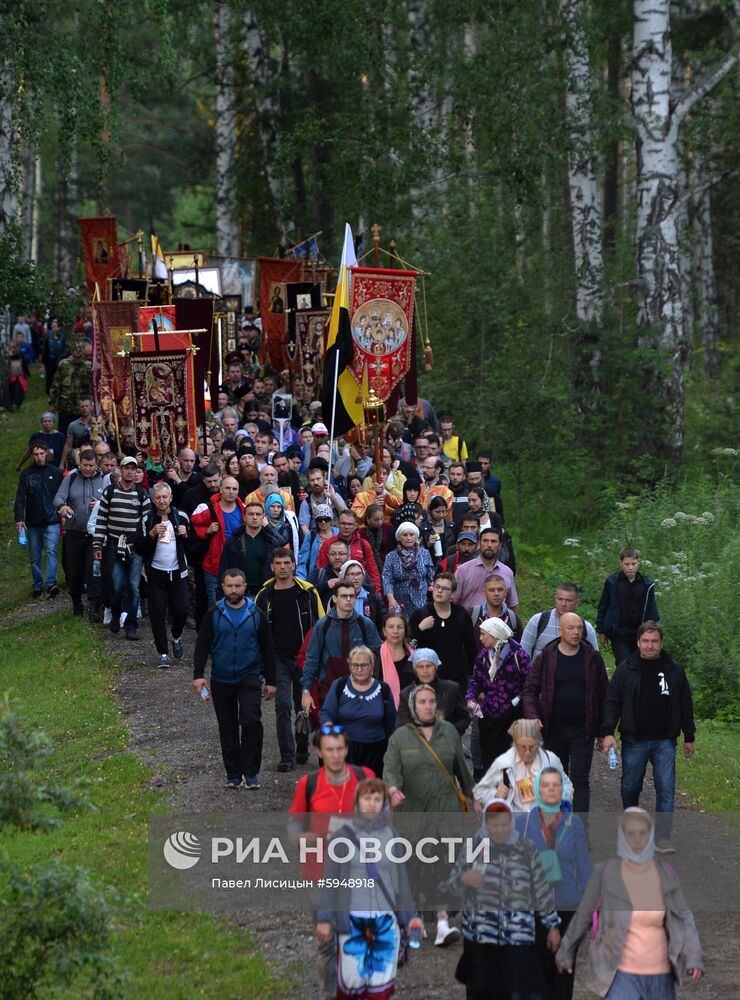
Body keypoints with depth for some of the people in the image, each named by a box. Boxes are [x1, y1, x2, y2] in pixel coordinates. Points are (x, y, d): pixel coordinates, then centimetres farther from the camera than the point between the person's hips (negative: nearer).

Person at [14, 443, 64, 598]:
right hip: (33, 523, 2)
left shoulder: (56, 472, 3)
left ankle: (51, 584, -26)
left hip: (52, 521, -2)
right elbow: (20, 497, -1)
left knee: (51, 551, -18)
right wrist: (19, 518, -11)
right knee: (35, 557, 8)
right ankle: (38, 587, 17)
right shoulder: (26, 474, 3)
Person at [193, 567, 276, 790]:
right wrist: (198, 675, -7)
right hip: (221, 680, 1)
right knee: (227, 728, 7)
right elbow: (202, 645, 3)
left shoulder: (256, 614, 2)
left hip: (249, 677, -1)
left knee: (251, 720, -17)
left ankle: (251, 771, -9)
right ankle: (233, 773, 17)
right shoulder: (214, 614, 2)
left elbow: (267, 649, 7)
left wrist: (270, 681, 6)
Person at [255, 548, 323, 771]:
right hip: (279, 660, 0)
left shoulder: (307, 592, 0)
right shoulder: (265, 595, 2)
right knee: (283, 706, -8)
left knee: (304, 706, 10)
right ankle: (287, 756, -4)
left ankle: (302, 749, 27)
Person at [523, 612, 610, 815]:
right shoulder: (546, 658, -2)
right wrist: (533, 717, -15)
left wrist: (603, 730, 4)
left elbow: (603, 695, 5)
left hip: (582, 730, -2)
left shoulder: (592, 658, -1)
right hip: (554, 730, 2)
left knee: (580, 780, -8)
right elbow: (530, 690, 2)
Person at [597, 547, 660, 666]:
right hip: (619, 633, -2)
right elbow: (603, 607, 6)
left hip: (640, 633, 2)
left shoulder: (647, 584, 1)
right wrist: (601, 631, 5)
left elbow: (652, 612, 8)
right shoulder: (612, 582, -3)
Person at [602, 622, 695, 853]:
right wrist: (609, 732, -10)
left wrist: (689, 737, 11)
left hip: (664, 741, 0)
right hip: (634, 741, 0)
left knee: (666, 788, -8)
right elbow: (612, 702, 1)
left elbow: (685, 705, 11)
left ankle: (662, 837, -5)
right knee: (630, 788, 10)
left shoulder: (674, 670, 4)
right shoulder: (626, 669, 0)